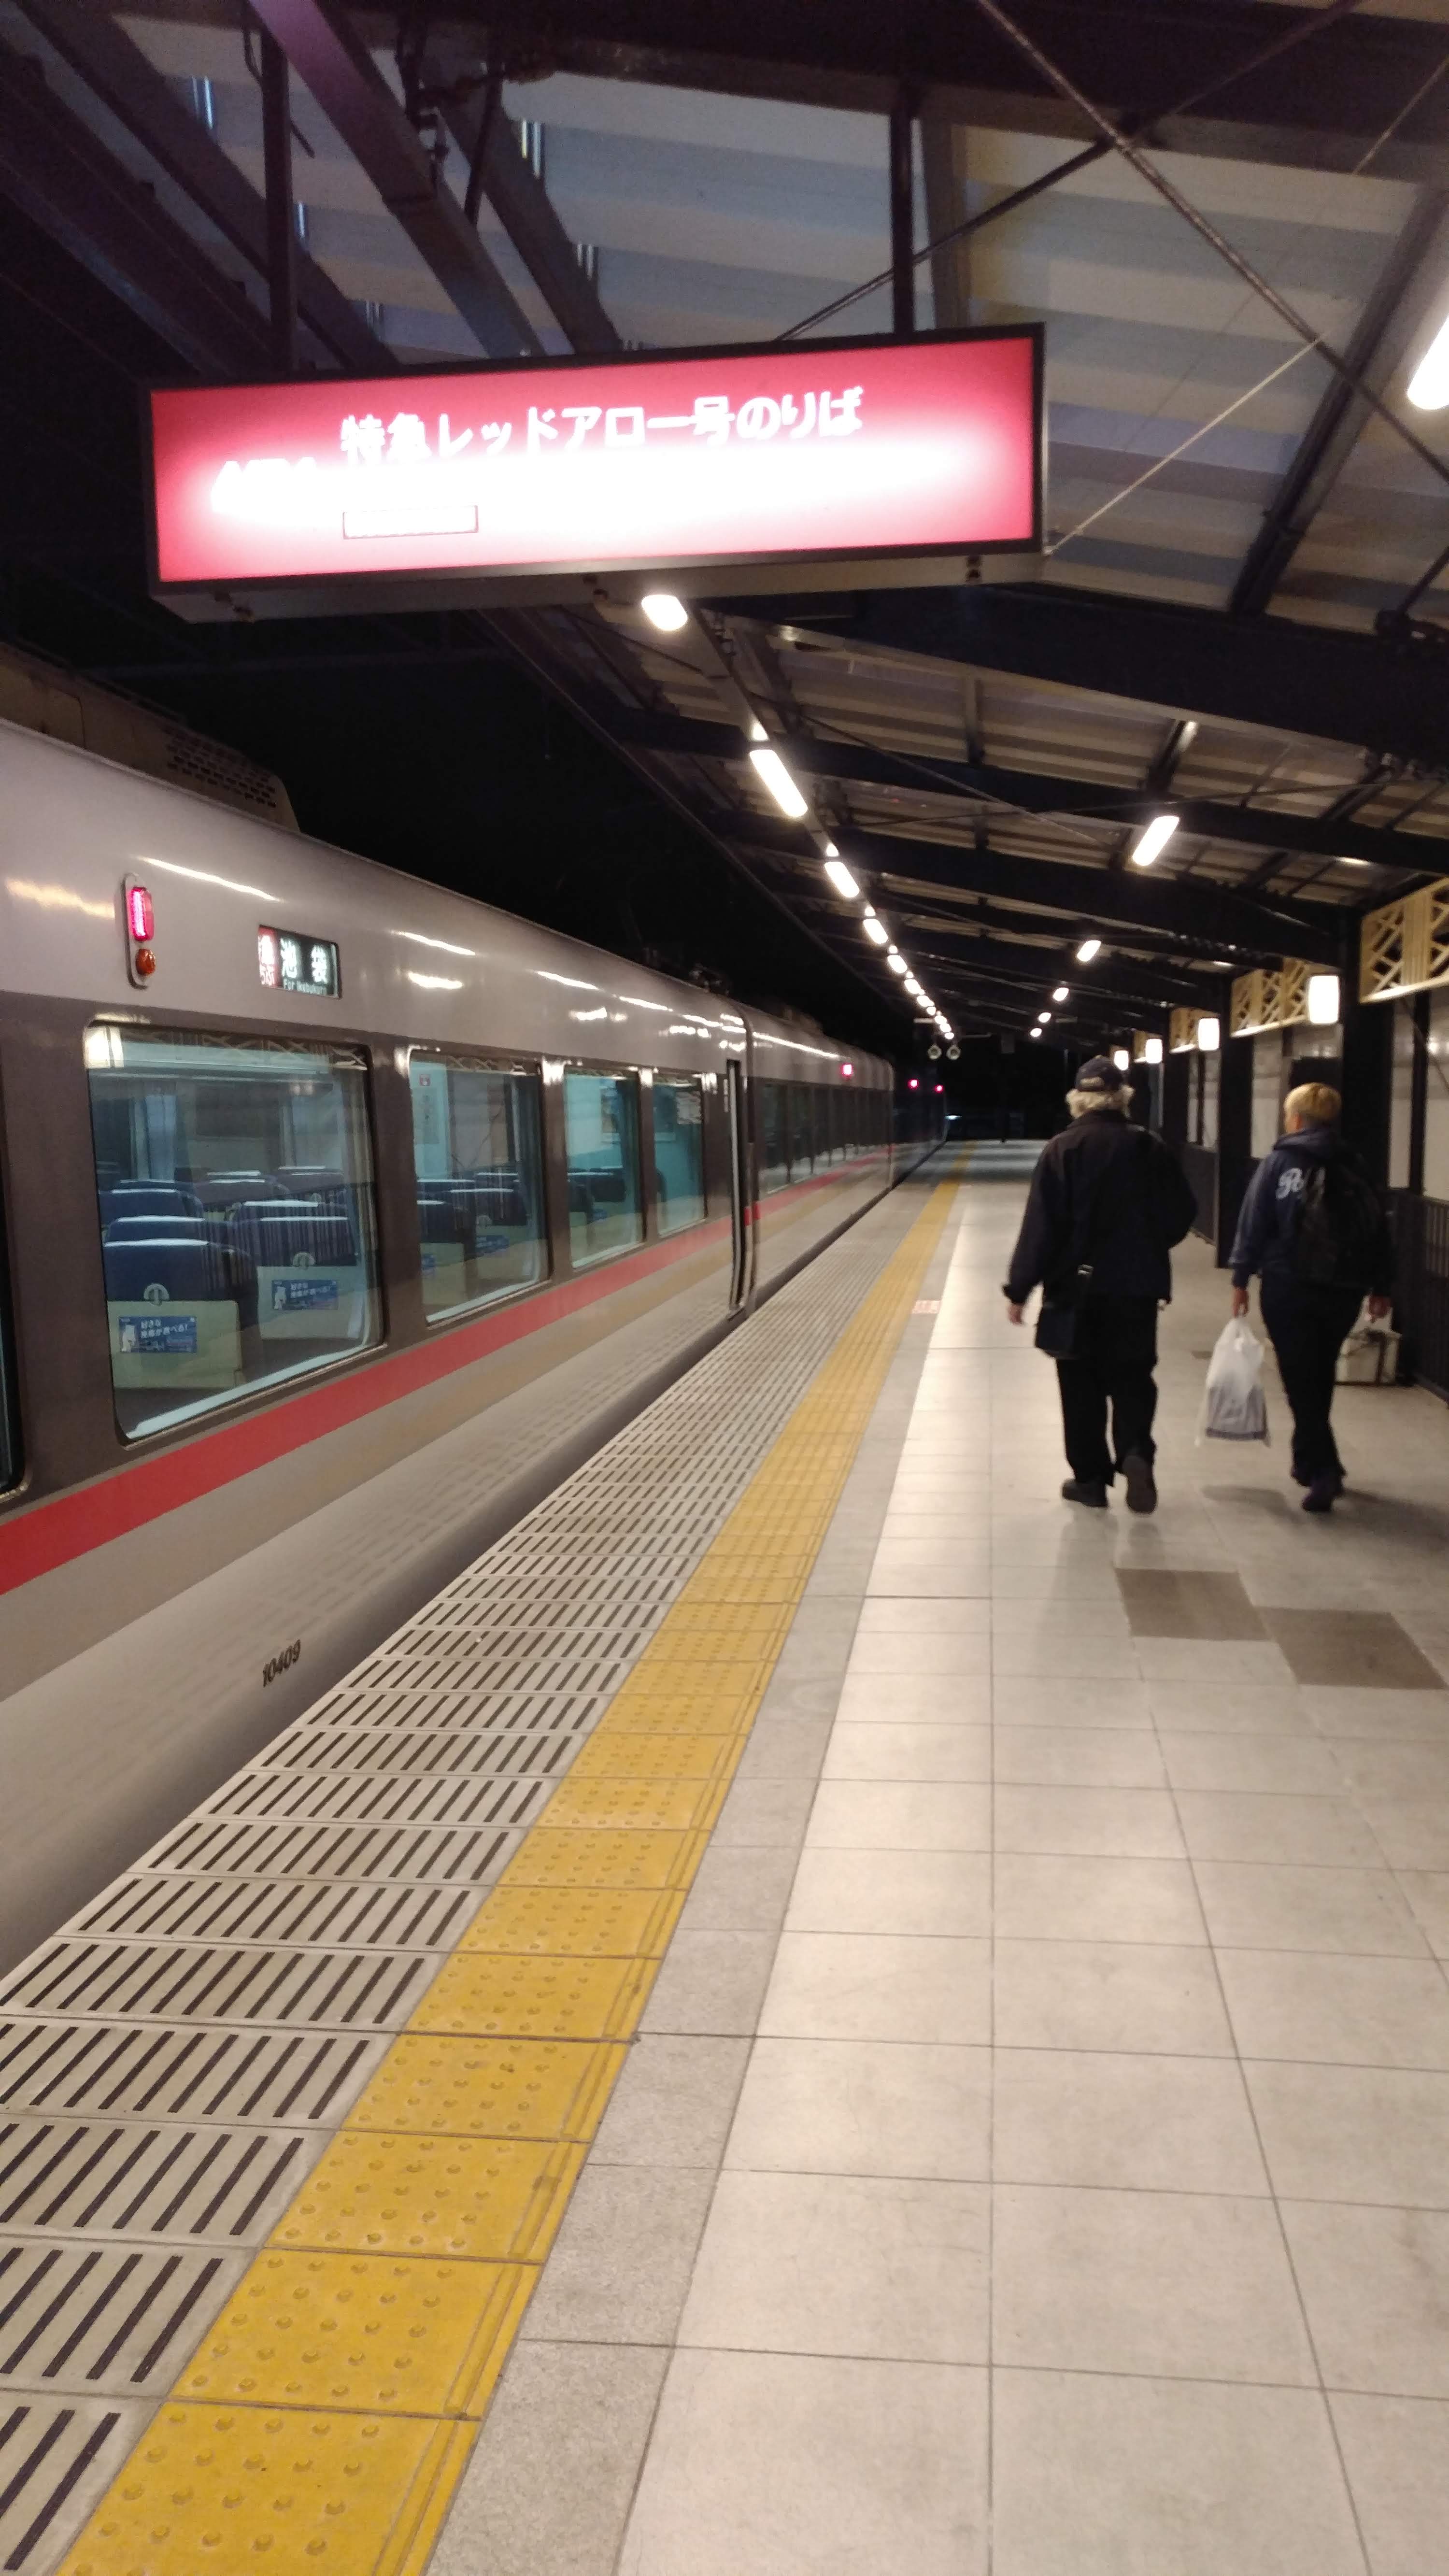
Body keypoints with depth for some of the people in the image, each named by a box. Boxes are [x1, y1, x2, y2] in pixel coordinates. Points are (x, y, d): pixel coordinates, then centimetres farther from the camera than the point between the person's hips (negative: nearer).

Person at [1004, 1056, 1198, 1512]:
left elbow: (1040, 1226, -13)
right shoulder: (1149, 1148, -2)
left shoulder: (1062, 1150, -10)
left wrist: (1019, 1289, -9)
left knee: (1082, 1384, 9)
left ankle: (1091, 1478, 14)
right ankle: (1135, 1450, -10)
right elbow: (1181, 1213, 3)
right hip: (1136, 1286, 2)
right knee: (1131, 1375, 13)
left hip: (1076, 1287, -2)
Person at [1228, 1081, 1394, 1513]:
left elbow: (1254, 1224, -7)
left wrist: (1241, 1278, -2)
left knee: (1301, 1381, -1)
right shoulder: (1354, 1166, 7)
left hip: (1288, 1287, -4)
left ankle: (1322, 1470, -12)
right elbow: (1379, 1230, 7)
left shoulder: (1279, 1162, -3)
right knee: (1321, 1377, 19)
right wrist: (1382, 1287, 13)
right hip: (1344, 1288, 4)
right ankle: (1309, 1460, 29)